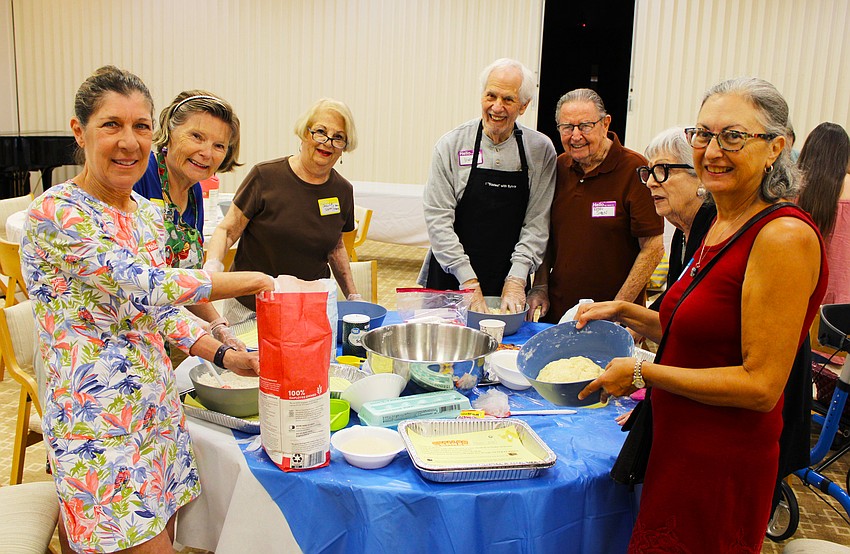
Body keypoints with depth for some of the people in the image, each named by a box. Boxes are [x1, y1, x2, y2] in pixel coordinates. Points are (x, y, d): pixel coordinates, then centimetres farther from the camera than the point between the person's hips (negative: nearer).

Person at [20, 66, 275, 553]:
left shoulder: (148, 214, 8)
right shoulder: (55, 213, -16)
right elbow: (146, 286, -23)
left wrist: (225, 355, 0)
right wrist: (250, 281, -15)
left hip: (157, 403, 7)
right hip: (95, 417, -7)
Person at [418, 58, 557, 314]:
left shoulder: (541, 150, -1)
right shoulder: (451, 144, -5)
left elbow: (537, 223, -3)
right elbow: (438, 219, -9)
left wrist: (517, 279, -12)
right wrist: (469, 282, -14)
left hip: (510, 285, 1)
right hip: (451, 281, -1)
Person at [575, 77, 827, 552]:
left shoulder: (785, 235, -21)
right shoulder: (722, 225, 6)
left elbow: (761, 385, -23)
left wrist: (641, 373, -19)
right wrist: (625, 312, 7)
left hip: (722, 470, -8)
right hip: (678, 451, 8)